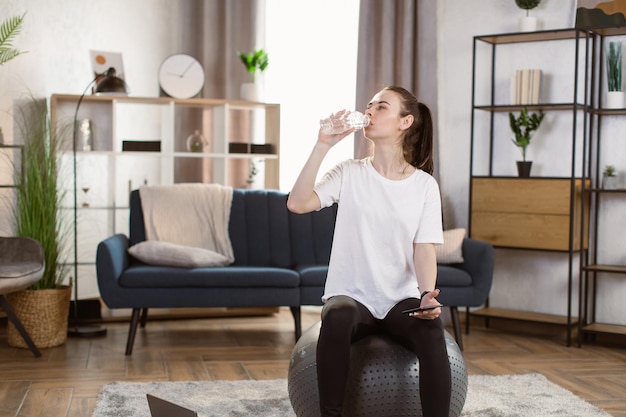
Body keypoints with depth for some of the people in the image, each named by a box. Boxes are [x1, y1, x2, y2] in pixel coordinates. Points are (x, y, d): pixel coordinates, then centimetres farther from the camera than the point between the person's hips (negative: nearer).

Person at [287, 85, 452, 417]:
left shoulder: (424, 184, 4)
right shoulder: (350, 173, 3)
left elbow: (424, 249, -3)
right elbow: (297, 203, -11)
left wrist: (427, 294, -22)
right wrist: (322, 145, -13)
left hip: (402, 300, 0)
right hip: (351, 295, 0)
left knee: (431, 329, -33)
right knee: (337, 318, -35)